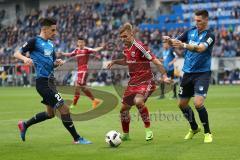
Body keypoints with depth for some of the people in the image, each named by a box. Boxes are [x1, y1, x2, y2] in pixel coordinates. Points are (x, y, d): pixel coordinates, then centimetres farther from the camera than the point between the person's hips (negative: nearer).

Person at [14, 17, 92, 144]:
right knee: (64, 109, -10)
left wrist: (57, 63, -1)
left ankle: (24, 125, 34)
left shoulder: (50, 44, 16)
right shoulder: (35, 41, -7)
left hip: (50, 81, 9)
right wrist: (25, 58, -28)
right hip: (43, 82, -9)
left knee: (50, 113, 19)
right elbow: (17, 53, -7)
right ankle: (77, 138, -2)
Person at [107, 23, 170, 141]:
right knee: (124, 108, 9)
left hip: (145, 81, -8)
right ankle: (125, 134, 30)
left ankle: (148, 130, -18)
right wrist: (115, 62, 13)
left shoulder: (139, 46, -17)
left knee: (138, 101, -34)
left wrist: (164, 76, -23)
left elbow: (155, 61, -17)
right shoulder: (126, 48, 8)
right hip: (133, 82, 8)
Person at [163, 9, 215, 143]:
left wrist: (184, 45, -44)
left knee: (198, 103, -20)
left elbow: (200, 48, -30)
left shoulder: (209, 35, -13)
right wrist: (169, 40, -20)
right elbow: (176, 42, 3)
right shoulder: (191, 31, 5)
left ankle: (207, 133, -2)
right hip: (188, 72, 6)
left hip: (202, 73, -6)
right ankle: (194, 128, 35)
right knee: (182, 104, 11)